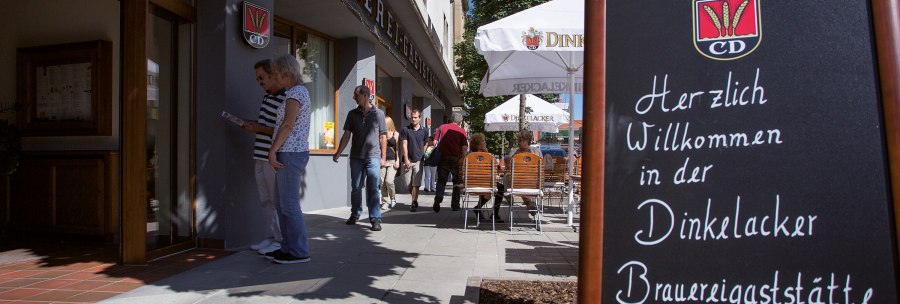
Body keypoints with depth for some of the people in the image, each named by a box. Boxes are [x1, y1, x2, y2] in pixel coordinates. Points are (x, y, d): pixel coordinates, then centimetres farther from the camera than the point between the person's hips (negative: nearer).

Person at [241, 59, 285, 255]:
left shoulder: (286, 99, -15)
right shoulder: (267, 96, 15)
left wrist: (260, 129, -18)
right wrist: (252, 125, 9)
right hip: (261, 158, 9)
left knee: (276, 201, -2)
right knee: (265, 200, 14)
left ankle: (281, 240, 7)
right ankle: (271, 237, 23)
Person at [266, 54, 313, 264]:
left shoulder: (295, 92, -11)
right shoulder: (301, 91, 20)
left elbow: (288, 124, -20)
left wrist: (273, 150, -18)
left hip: (289, 153, -10)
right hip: (295, 152, 10)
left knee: (289, 204, -5)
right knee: (281, 204, 13)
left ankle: (300, 252, 2)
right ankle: (289, 247, 19)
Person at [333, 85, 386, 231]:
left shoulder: (378, 113, 2)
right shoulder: (352, 114, 8)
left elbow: (383, 137, 3)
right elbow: (346, 135, 8)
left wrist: (383, 157, -1)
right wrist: (338, 152, -1)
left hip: (373, 157, -3)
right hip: (356, 157, 3)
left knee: (373, 189, -5)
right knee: (355, 188, 11)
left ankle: (376, 219, -2)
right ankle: (355, 214, 27)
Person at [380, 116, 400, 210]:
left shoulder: (396, 134, 4)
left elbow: (398, 148, 2)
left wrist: (397, 161, -5)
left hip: (392, 161, -3)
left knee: (389, 181, -15)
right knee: (382, 183, 0)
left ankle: (393, 198, 10)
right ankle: (385, 202, 10)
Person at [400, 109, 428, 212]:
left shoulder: (424, 131, 5)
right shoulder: (405, 130, 1)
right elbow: (404, 145, -3)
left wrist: (422, 155, 9)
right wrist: (406, 159, -9)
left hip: (418, 160, 0)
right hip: (408, 160, 1)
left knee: (416, 184, -6)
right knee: (408, 184, 5)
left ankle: (414, 203, -2)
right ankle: (415, 199, 26)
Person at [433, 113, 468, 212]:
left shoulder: (442, 128, 8)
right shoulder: (461, 131, 2)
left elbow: (435, 142, 7)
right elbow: (464, 148, -4)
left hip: (443, 157, 2)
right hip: (456, 158, -1)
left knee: (441, 181, 10)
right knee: (457, 182, 12)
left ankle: (437, 203, -4)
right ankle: (455, 205, 12)